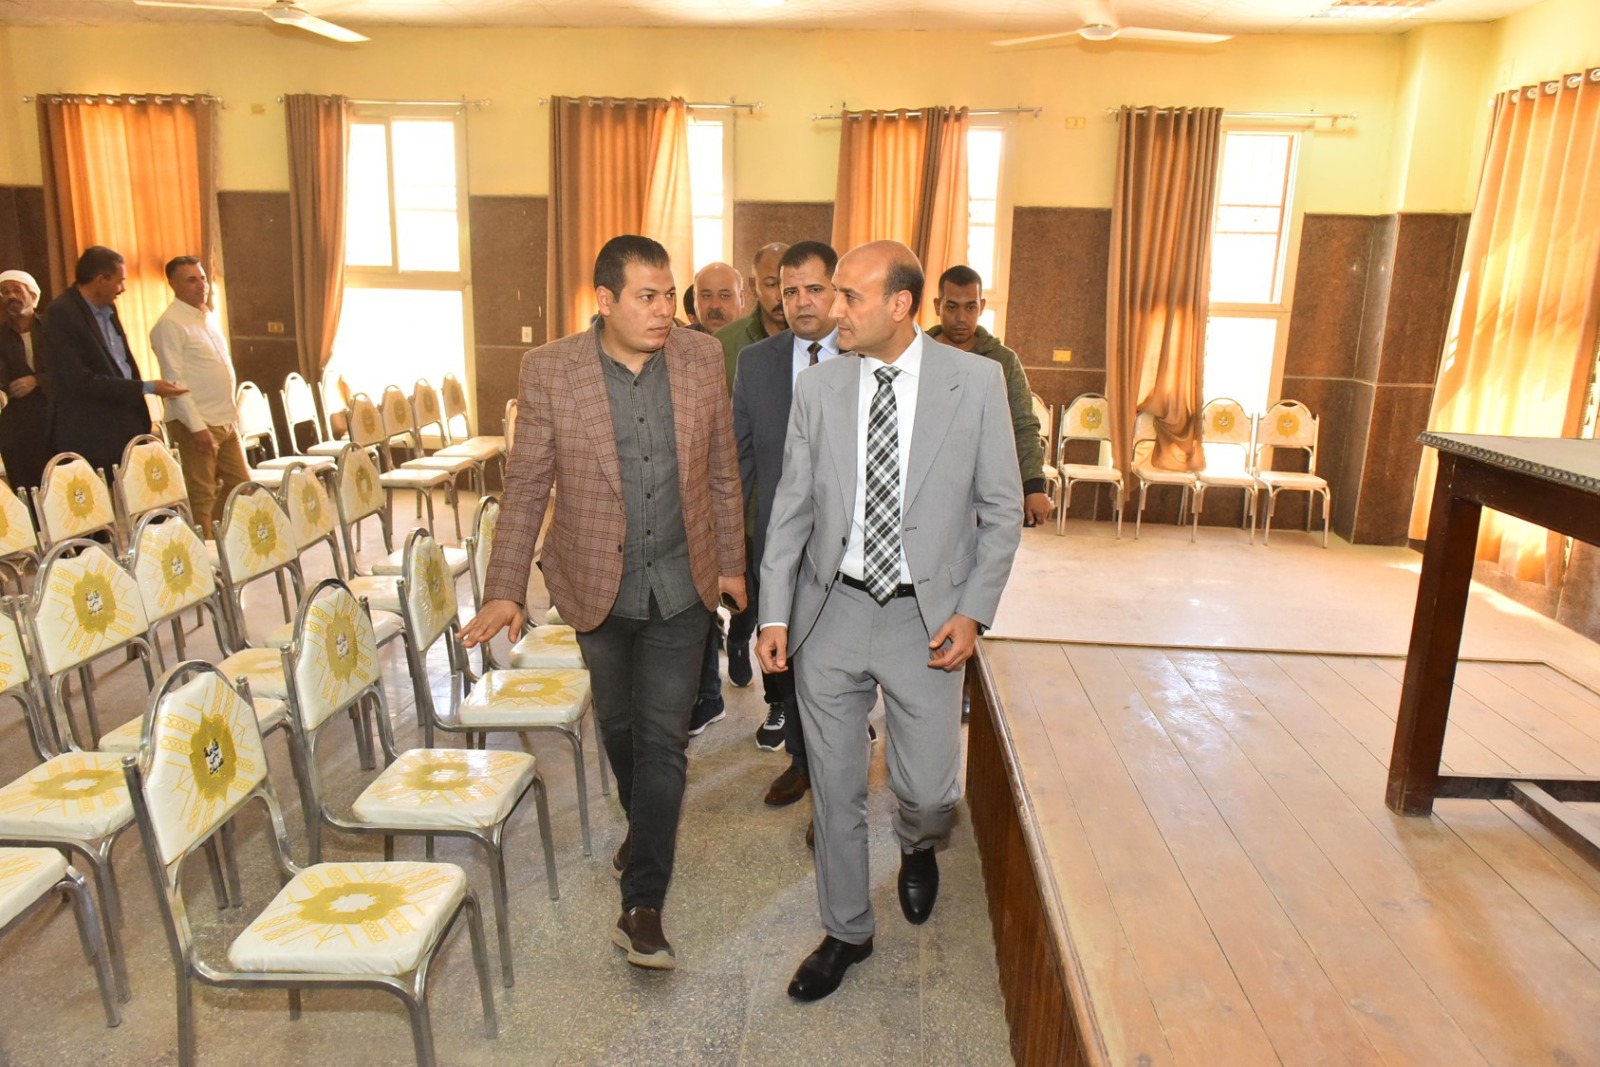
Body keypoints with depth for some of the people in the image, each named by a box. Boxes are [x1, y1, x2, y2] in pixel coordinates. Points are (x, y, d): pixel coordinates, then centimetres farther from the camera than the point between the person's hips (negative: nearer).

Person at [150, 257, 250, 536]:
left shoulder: (209, 318, 15)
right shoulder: (170, 324, -10)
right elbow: (174, 380, -15)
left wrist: (232, 413, 16)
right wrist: (197, 427, -20)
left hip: (225, 421, 8)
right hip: (196, 424, -8)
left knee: (241, 484, 13)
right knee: (201, 495, -1)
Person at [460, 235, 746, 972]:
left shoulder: (701, 359, -6)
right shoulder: (548, 371, -11)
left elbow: (722, 470, 3)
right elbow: (526, 487, -7)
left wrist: (731, 562, 6)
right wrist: (504, 592, -10)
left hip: (679, 581, 0)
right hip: (598, 583, 0)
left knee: (663, 739, -2)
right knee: (619, 724, 19)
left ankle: (641, 906, 8)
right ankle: (644, 825, 48)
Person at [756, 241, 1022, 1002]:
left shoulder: (977, 382, -7)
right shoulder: (817, 388, -1)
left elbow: (1002, 508, -1)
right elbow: (791, 508, 3)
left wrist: (973, 611, -8)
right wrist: (775, 614, -2)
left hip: (926, 617, -2)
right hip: (833, 610, 2)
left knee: (927, 790, 3)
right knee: (835, 788, 11)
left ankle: (918, 848, 42)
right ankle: (847, 932, 34)